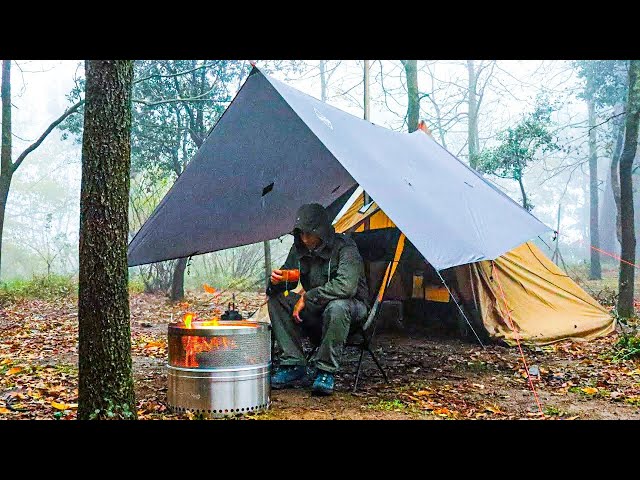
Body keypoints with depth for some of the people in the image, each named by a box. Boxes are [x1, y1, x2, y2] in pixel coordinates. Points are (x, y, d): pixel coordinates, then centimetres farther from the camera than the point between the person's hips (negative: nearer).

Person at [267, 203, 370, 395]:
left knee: (336, 307, -41)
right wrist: (276, 281, -19)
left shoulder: (344, 247, -21)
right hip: (317, 309, 6)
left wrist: (307, 297, -29)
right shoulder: (299, 249, -2)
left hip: (352, 307, -6)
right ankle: (293, 364, -11)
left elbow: (346, 286, -35)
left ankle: (325, 371, -22)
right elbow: (286, 279, 7)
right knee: (276, 299, -13)